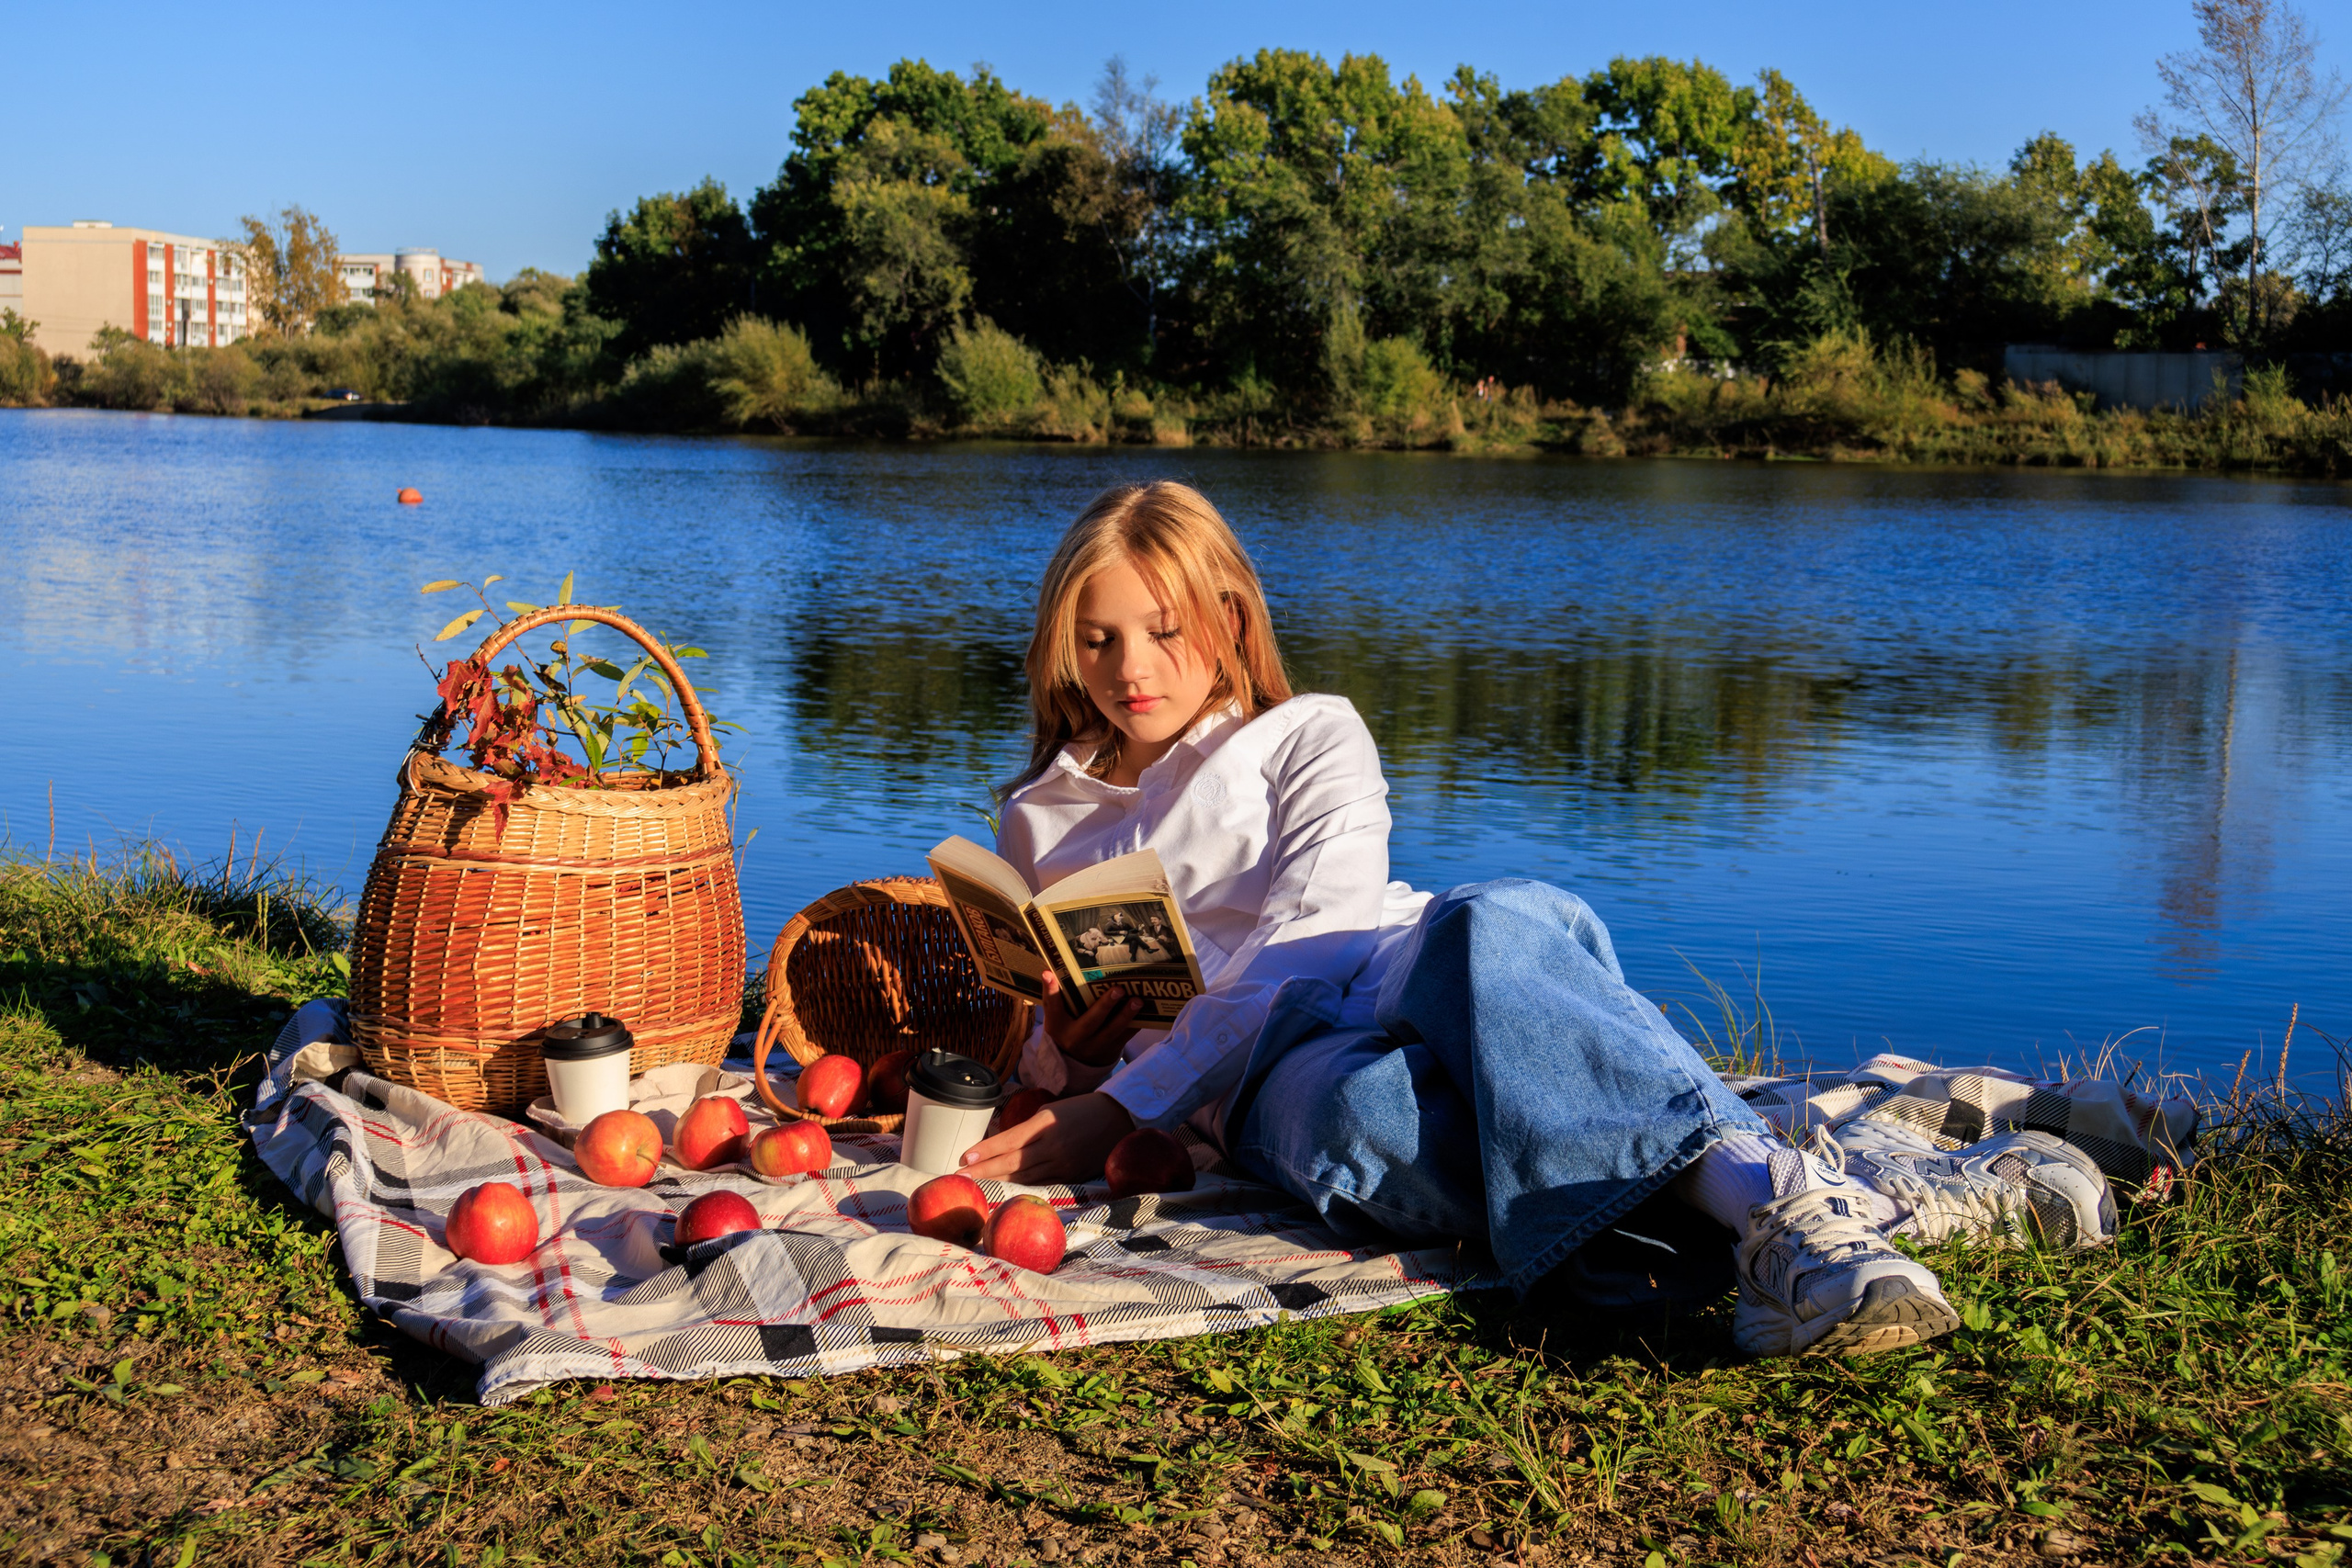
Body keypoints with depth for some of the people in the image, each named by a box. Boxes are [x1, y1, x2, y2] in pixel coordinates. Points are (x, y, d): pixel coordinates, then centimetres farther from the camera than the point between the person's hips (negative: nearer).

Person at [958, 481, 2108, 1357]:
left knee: (1491, 926, -41)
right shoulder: (1038, 824, 30)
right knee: (1374, 1117, -42)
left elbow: (1308, 937, 3)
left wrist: (1124, 1106, -7)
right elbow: (1047, 1049, 30)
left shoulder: (1307, 737, 20)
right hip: (1267, 1079, 1)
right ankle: (1756, 1184, -48)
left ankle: (1792, 1207, -50)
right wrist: (1062, 1051, 2)